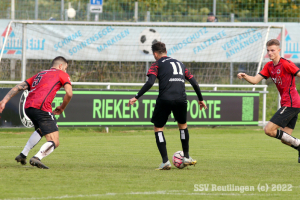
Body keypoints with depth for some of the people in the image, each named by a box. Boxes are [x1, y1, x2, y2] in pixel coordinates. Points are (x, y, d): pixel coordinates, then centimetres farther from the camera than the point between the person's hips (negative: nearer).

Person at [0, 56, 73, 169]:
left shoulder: (39, 75, 31)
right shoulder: (62, 74, 16)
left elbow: (19, 87, 20)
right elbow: (69, 93, 1)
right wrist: (62, 108, 18)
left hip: (28, 107, 7)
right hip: (42, 108, -7)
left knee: (40, 130, 36)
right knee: (54, 142, -6)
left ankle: (23, 155, 28)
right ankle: (37, 157, -33)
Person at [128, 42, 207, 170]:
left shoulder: (157, 64, 9)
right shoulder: (180, 64, 25)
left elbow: (150, 82, -7)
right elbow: (193, 82, 24)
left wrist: (137, 97, -7)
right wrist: (200, 99, 34)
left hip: (165, 99, -4)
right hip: (181, 99, 4)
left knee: (158, 127, 10)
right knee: (182, 125, 28)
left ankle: (165, 161, -1)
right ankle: (187, 157, 30)